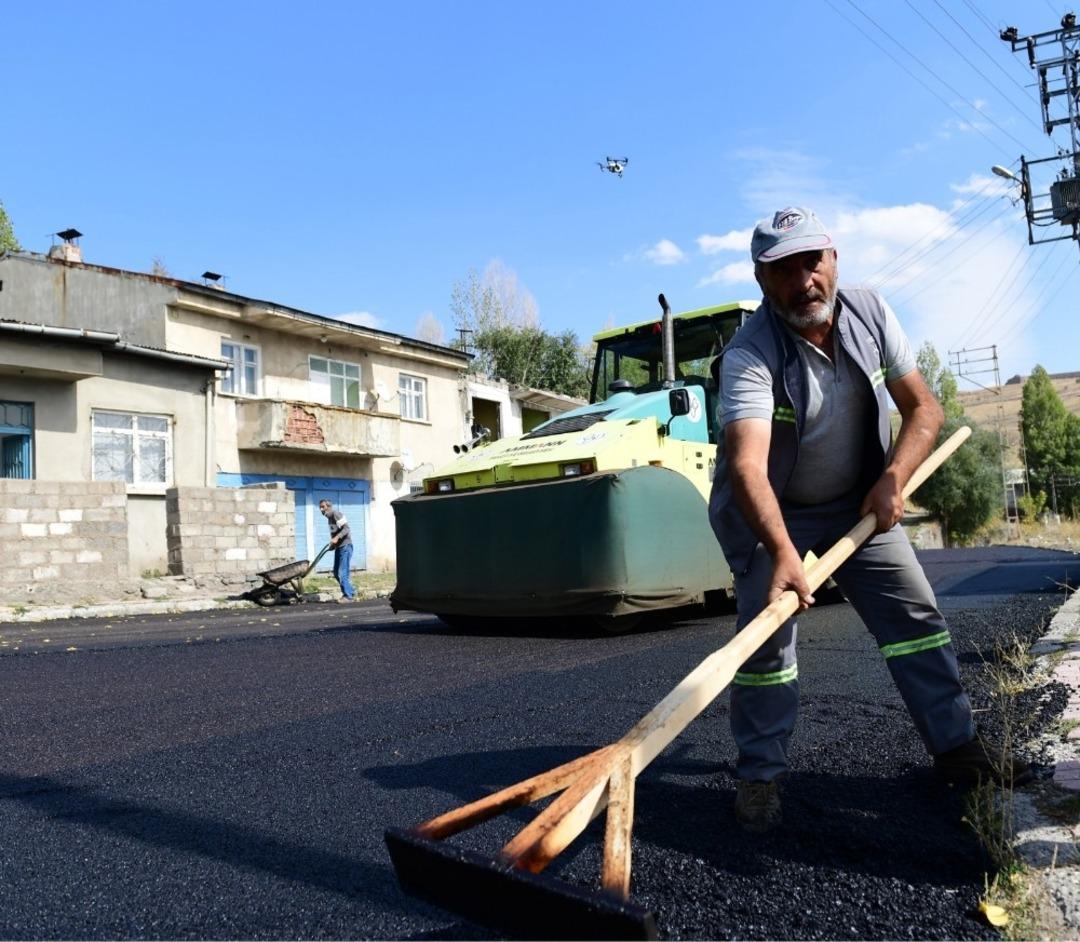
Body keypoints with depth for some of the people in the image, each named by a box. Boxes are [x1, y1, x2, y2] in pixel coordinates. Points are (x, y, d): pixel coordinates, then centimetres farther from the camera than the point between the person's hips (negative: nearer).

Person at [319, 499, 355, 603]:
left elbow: (346, 528, -20)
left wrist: (337, 538, -31)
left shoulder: (336, 514, -12)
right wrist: (332, 543, 10)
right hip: (338, 547, 10)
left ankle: (348, 596, -1)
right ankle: (350, 593, 22)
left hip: (345, 546, -10)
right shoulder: (329, 517, 15)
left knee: (342, 573, -10)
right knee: (336, 572, 12)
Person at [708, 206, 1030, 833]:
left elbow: (924, 409, -5)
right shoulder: (749, 356, -28)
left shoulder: (870, 312, -10)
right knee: (767, 637, -12)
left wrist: (893, 479, -21)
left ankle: (959, 748, 19)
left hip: (859, 502, 5)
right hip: (773, 512, -5)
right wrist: (782, 552, -56)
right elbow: (747, 465, -42)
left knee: (917, 615, 4)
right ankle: (761, 776, 4)